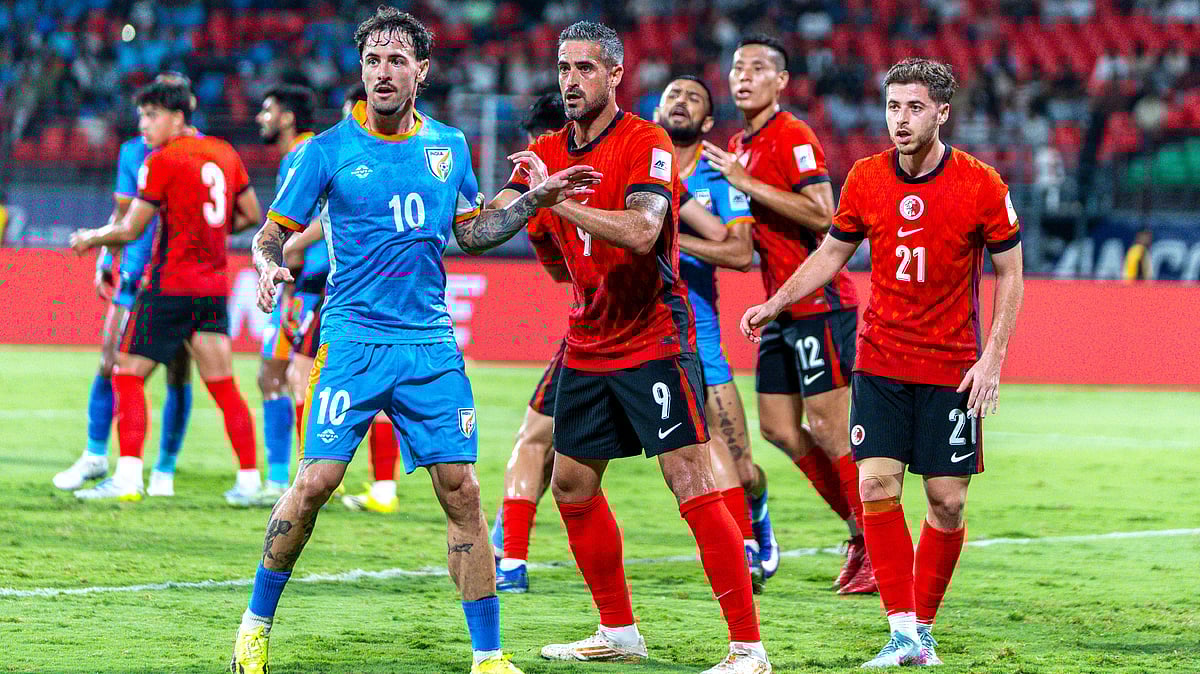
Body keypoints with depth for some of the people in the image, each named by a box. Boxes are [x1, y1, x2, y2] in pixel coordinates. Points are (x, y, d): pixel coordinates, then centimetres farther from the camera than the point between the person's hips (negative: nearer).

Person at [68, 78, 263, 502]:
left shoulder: (162, 161, -9)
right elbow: (250, 215, 16)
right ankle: (250, 479, 5)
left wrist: (90, 239, 8)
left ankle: (128, 477, -12)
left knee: (128, 375, -1)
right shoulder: (225, 154, 10)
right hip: (215, 285, 6)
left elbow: (130, 230, -8)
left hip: (170, 282, -6)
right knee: (223, 385, 8)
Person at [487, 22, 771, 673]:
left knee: (692, 483, -14)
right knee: (572, 483, 11)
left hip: (653, 342, -8)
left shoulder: (646, 143, -13)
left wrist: (558, 201, -29)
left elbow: (641, 232, -28)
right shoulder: (547, 153, 8)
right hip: (587, 345, 8)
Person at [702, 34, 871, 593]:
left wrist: (745, 183, -22)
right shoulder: (741, 145, 16)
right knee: (778, 427, 8)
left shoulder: (793, 138, -12)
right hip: (783, 308, 9)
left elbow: (821, 214, -23)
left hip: (819, 303, -9)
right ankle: (861, 532, 17)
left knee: (828, 426, -8)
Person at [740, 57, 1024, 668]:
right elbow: (832, 252, 14)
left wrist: (992, 359, -8)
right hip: (880, 363, 2)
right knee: (877, 486, -11)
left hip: (953, 368, -2)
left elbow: (1009, 272, -1)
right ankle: (902, 633, -6)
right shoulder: (865, 178, -1)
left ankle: (924, 627, 16)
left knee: (947, 501, -1)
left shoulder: (981, 184, -9)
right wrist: (774, 304, 5)